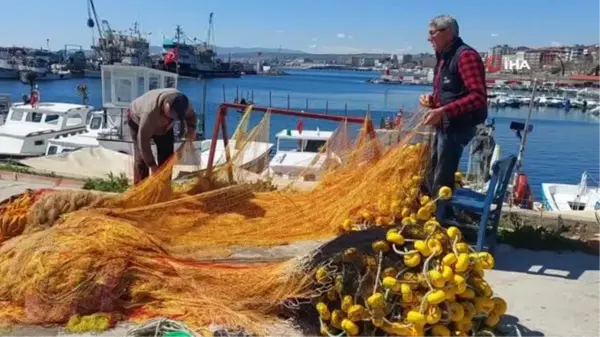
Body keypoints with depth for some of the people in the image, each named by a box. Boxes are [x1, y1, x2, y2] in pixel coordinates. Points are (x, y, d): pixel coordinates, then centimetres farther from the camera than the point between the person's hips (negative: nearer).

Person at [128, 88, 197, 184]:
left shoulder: (181, 104, -33)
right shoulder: (150, 112, -47)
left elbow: (190, 115, -7)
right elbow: (143, 140, -37)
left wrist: (191, 129, -29)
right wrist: (152, 165, -33)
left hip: (163, 125, 5)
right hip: (138, 120, -5)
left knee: (167, 157, -1)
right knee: (141, 159, -13)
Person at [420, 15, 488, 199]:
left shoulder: (465, 55, -13)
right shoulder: (444, 58, 16)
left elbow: (478, 97, -22)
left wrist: (442, 111, -27)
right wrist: (431, 99, 5)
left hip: (457, 128, -10)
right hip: (444, 127, 10)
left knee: (442, 183, -7)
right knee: (432, 180, 15)